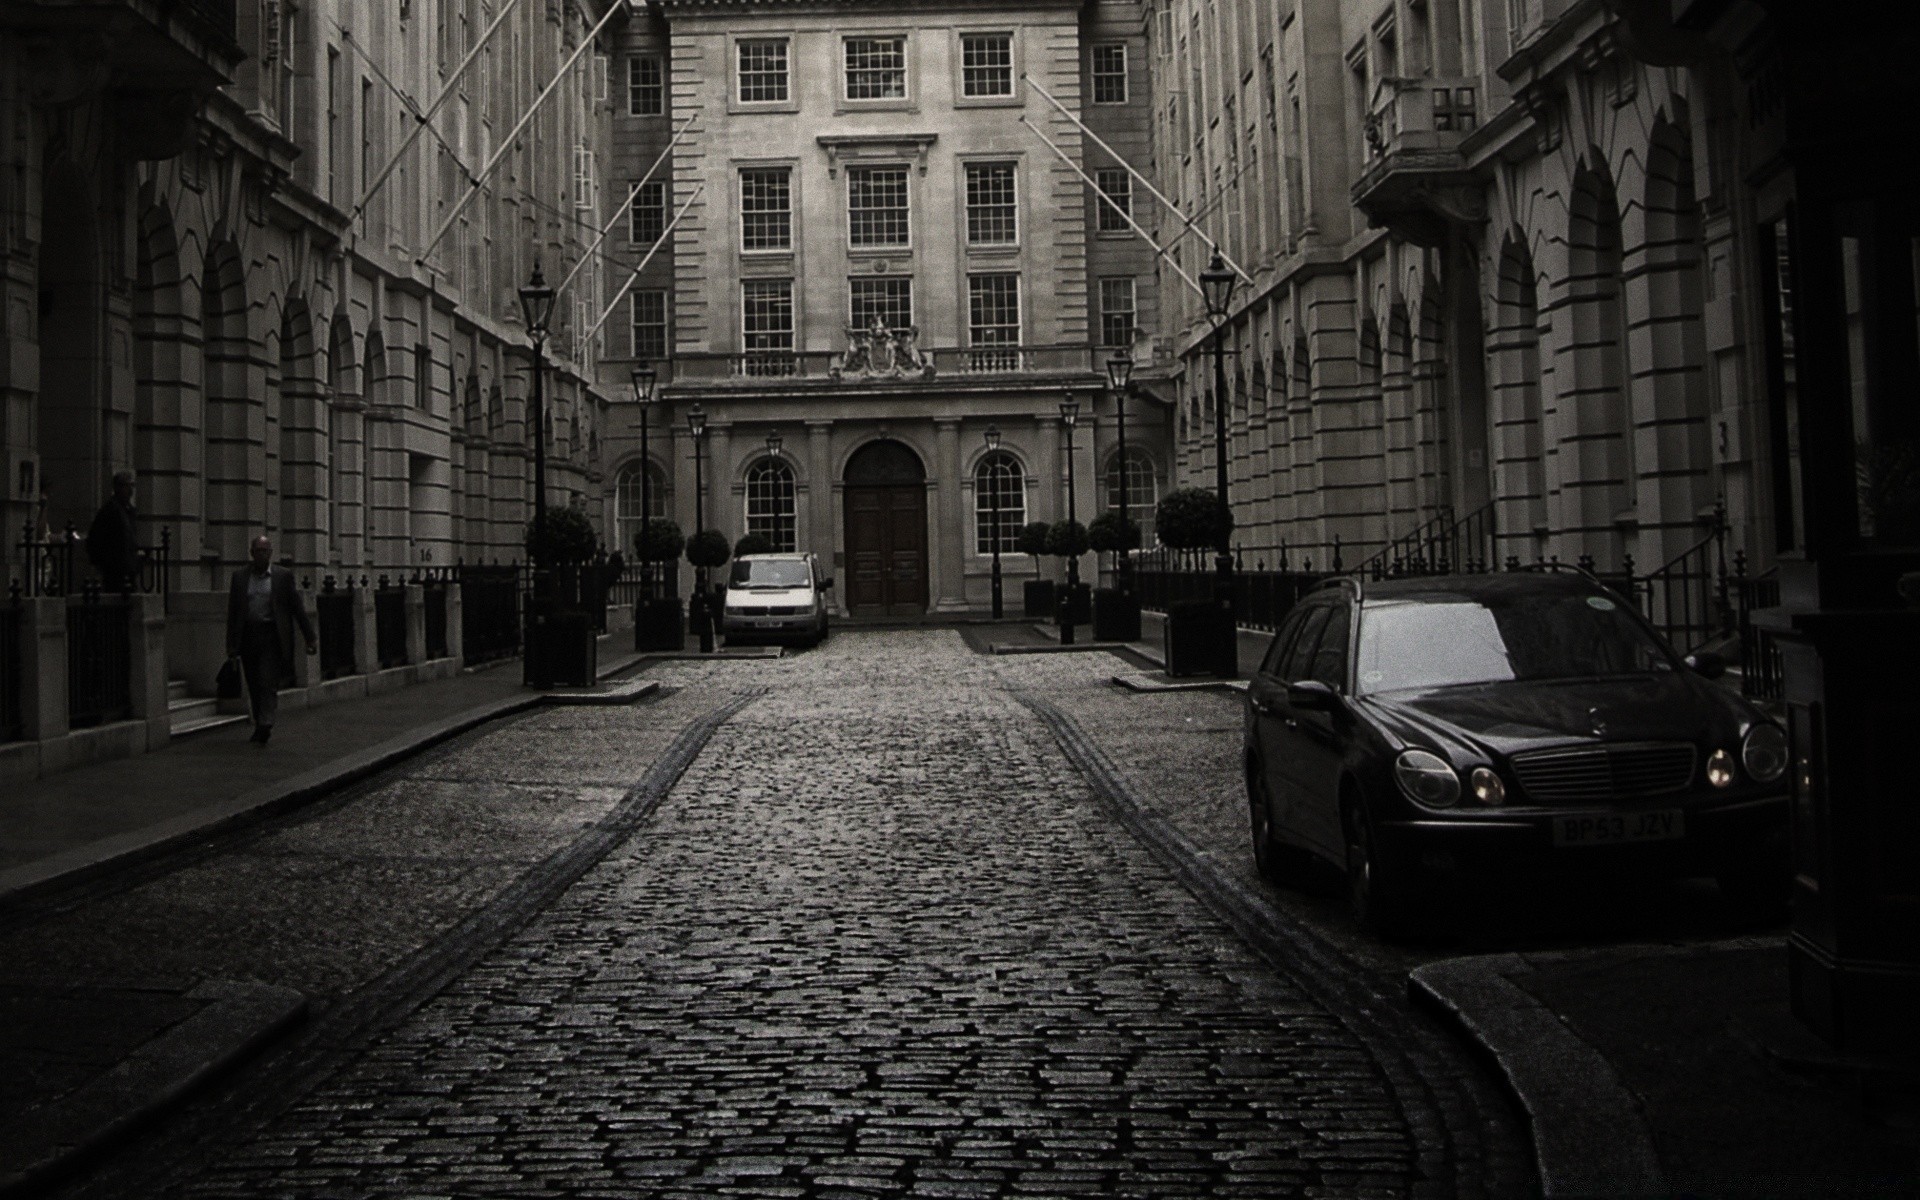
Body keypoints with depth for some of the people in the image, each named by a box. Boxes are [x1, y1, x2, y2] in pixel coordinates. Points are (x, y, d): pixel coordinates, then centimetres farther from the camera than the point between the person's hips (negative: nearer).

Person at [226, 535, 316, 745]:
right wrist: (232, 644, 2)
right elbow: (232, 612, 8)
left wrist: (309, 638, 1)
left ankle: (266, 725, -19)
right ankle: (259, 726, 20)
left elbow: (297, 607, 4)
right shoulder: (240, 576, 8)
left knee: (268, 681, -13)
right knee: (254, 686, 9)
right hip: (248, 635, 3)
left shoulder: (283, 576, 3)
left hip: (272, 635, -3)